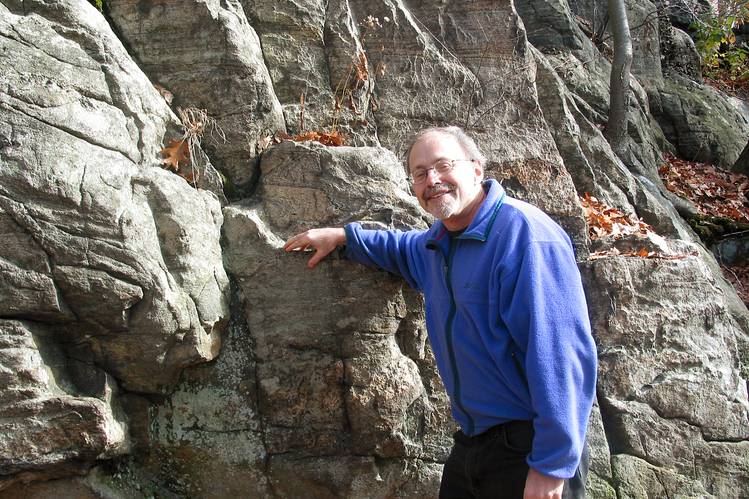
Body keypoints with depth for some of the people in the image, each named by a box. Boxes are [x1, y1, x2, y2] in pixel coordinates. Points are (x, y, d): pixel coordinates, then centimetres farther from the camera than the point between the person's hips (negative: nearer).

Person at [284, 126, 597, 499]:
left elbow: (562, 353, -24)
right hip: (470, 442, 8)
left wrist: (552, 466, -24)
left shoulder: (524, 234, -19)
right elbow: (405, 249, 36)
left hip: (527, 451, -8)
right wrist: (342, 236, 24)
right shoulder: (438, 241, 9)